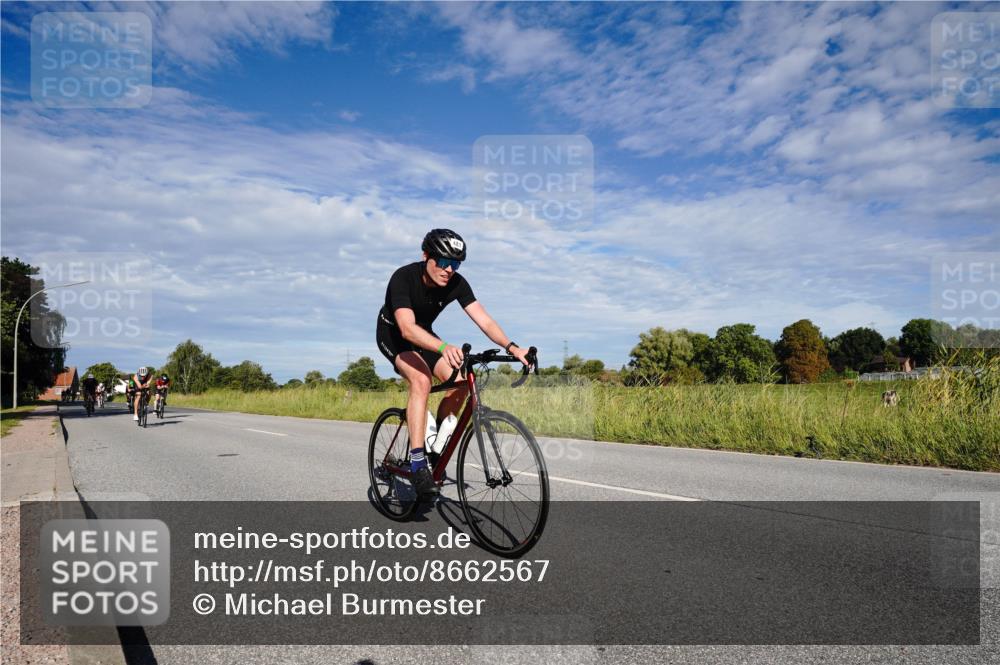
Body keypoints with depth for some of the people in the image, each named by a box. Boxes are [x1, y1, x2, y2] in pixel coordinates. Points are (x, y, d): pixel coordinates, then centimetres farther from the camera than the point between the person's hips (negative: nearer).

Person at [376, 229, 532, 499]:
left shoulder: (456, 283, -19)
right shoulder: (403, 278, -32)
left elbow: (484, 320, -25)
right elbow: (407, 328, -45)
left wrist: (511, 347, -42)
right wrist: (444, 348, -61)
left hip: (424, 336, 5)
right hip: (393, 335, -5)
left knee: (460, 381, -16)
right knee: (421, 380, -32)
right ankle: (417, 463, -30)